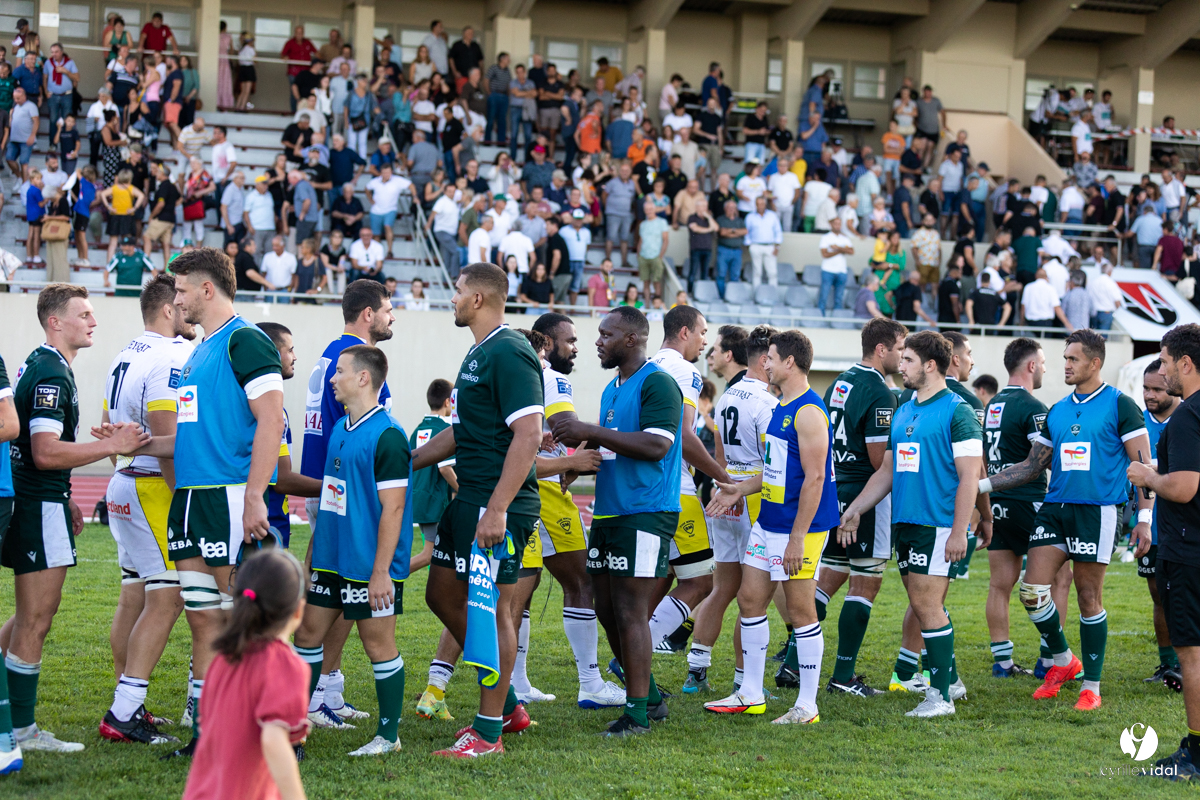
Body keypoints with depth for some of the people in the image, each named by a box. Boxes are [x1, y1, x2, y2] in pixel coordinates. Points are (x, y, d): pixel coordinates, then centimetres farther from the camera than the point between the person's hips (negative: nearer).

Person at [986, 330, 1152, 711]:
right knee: (1032, 591, -4)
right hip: (1054, 508, 5)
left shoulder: (1119, 405, -3)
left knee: (1089, 597, -1)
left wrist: (1144, 519, -11)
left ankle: (1091, 685, 10)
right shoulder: (1056, 412, 14)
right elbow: (1032, 466, 18)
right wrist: (981, 484, 11)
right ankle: (1062, 659, 19)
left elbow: (1143, 465, -4)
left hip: (1096, 511, -5)